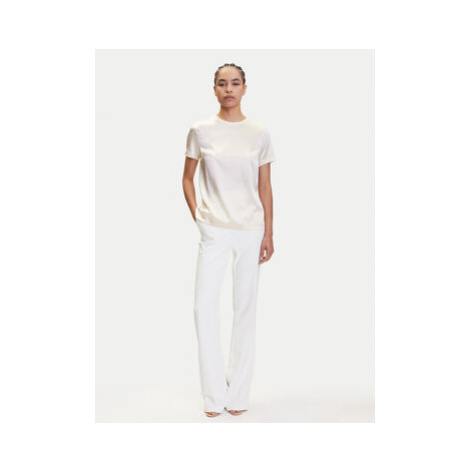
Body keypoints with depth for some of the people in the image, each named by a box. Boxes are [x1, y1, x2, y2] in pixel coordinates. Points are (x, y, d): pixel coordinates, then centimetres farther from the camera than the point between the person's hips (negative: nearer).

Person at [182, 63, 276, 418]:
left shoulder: (260, 134, 4)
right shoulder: (200, 131, 2)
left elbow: (265, 187, 6)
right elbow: (187, 179, 11)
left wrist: (268, 234, 2)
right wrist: (197, 216, 0)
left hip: (250, 231, 1)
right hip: (214, 231, -1)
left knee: (246, 308, 6)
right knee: (205, 306, -5)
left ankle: (238, 393, 18)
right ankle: (214, 395, 8)